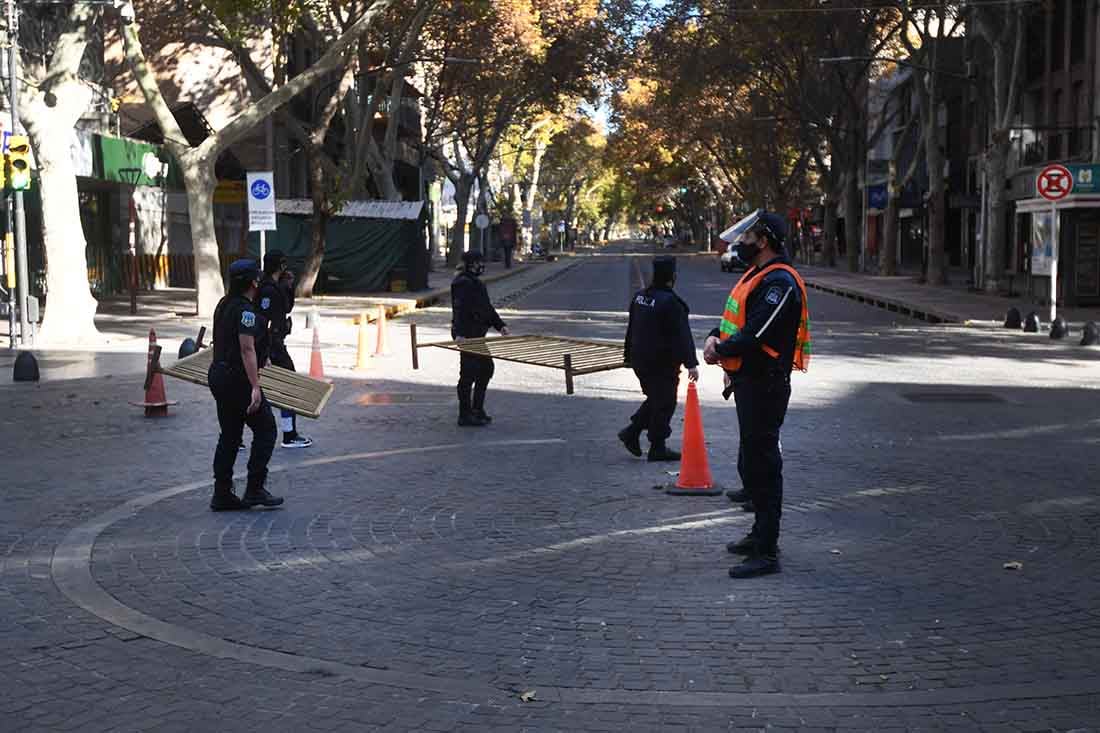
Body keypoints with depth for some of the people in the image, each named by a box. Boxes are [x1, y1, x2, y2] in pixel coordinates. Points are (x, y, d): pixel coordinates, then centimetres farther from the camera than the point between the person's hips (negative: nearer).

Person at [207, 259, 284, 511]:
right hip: (238, 379, -9)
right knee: (265, 430, 1)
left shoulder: (224, 305, 12)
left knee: (229, 435, 13)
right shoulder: (245, 310, -18)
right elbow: (247, 350, -24)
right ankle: (254, 490, 0)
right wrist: (255, 387, -27)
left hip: (218, 375, 9)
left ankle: (222, 495, 13)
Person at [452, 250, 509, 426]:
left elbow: (487, 308, 24)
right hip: (466, 336, -11)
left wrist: (500, 325, 15)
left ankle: (477, 410, 26)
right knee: (468, 374, -6)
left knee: (486, 368, 16)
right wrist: (459, 334, -35)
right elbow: (459, 309, -25)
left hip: (477, 334, 11)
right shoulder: (463, 283, -14)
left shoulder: (477, 283, 19)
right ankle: (465, 415, 2)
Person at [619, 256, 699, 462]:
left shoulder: (639, 297, 8)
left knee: (655, 398, 21)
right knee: (664, 402, 2)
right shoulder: (670, 302, -19)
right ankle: (657, 448, 6)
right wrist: (691, 363, -20)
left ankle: (632, 432, 17)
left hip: (640, 360, 8)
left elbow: (631, 329, 18)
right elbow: (682, 336, -20)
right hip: (662, 364, -8)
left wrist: (630, 355, 27)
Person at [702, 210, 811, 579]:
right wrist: (715, 337, -5)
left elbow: (755, 335, -25)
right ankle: (761, 534, 34)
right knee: (751, 461, 20)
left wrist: (720, 351, -10)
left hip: (765, 385, -11)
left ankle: (766, 552, -4)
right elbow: (734, 316, 16)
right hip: (749, 382, 11)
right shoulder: (756, 275, 15)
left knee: (762, 465, -8)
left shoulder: (779, 283, -19)